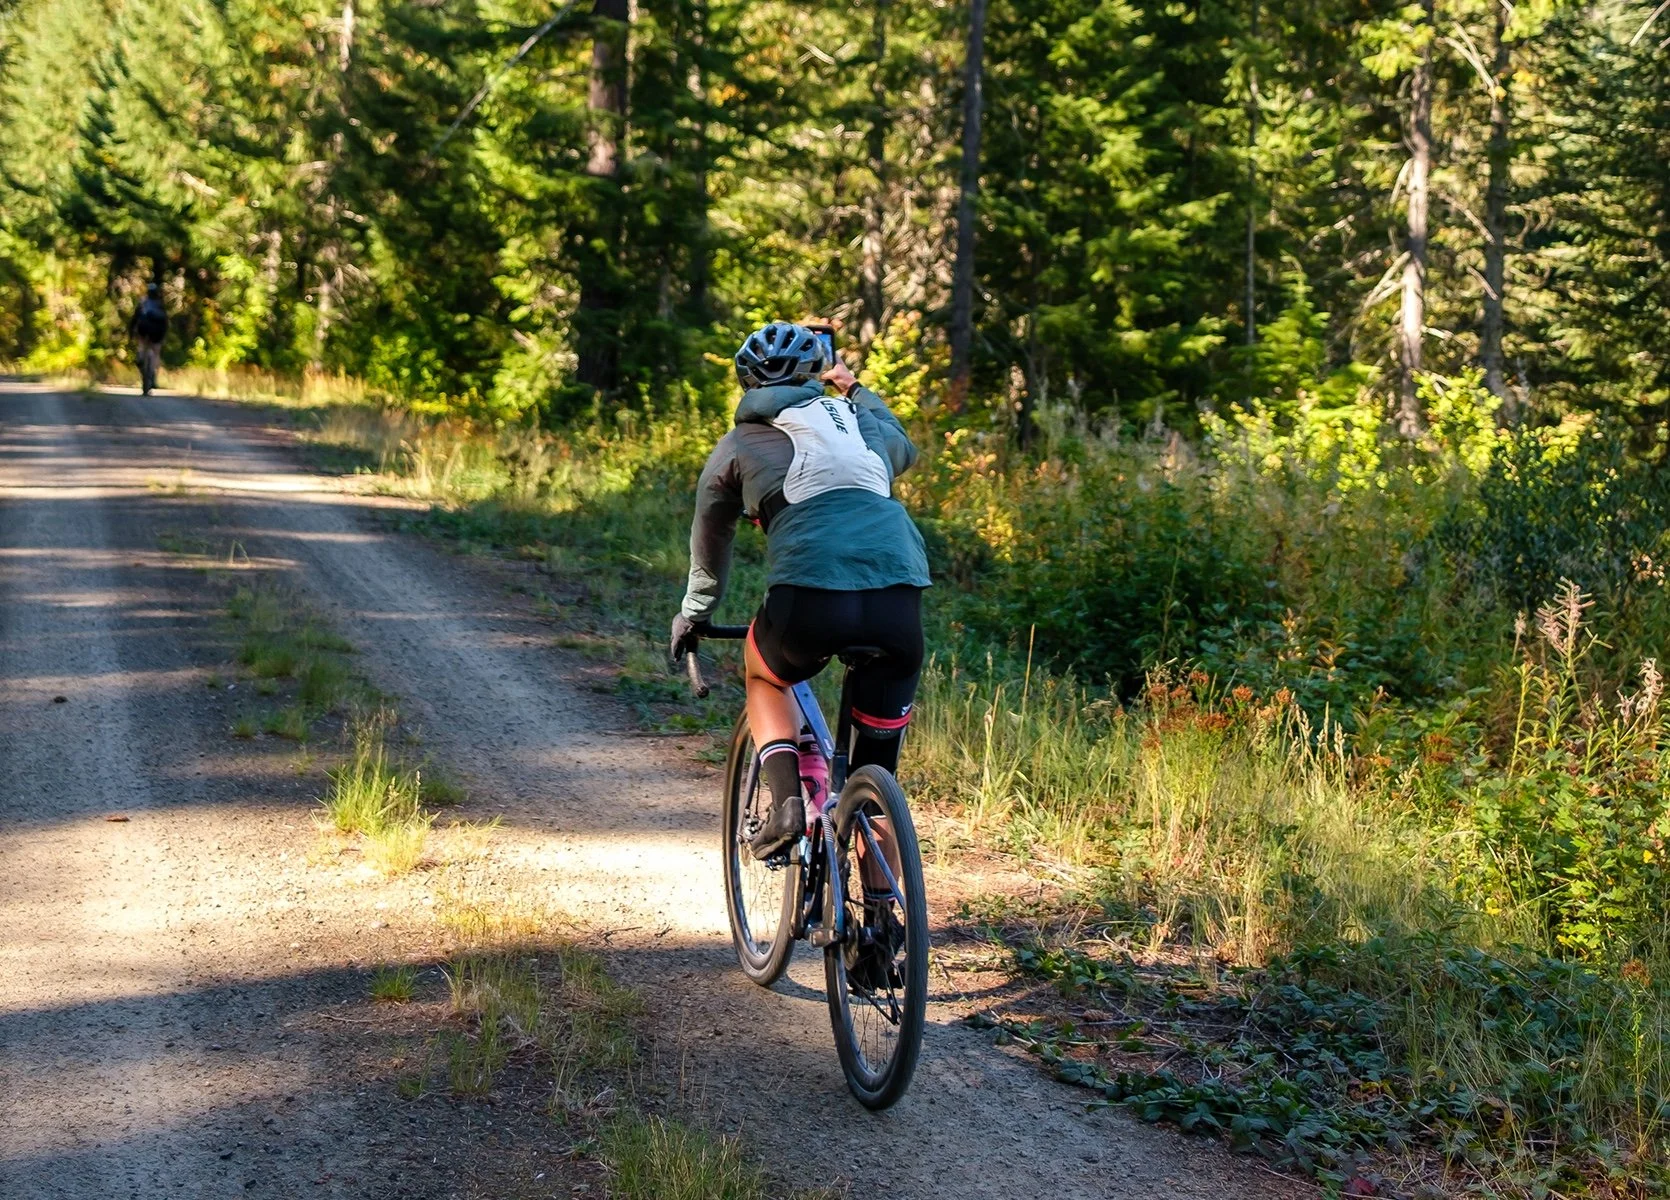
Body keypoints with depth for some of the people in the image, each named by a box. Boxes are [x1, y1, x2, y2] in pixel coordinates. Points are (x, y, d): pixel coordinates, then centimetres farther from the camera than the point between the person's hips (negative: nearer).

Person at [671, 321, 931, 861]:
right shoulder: (859, 422, 26)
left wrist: (692, 615, 49)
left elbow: (709, 546, 33)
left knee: (765, 678, 30)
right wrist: (857, 390, 66)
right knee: (881, 734, 21)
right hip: (899, 601, 2)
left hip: (809, 594, -2)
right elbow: (904, 449, 52)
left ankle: (787, 803, 8)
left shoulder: (737, 446, 20)